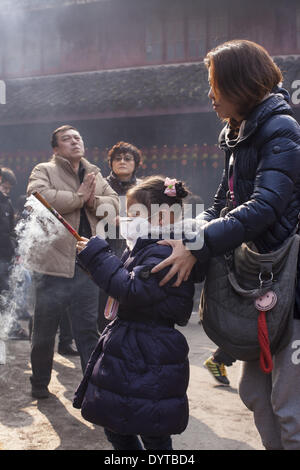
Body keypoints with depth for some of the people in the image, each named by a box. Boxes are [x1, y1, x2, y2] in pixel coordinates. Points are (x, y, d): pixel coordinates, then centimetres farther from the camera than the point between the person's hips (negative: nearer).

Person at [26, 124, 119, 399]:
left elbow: (114, 203, 9)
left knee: (88, 329, 9)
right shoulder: (43, 171, 1)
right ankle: (39, 383, 28)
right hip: (53, 264, -3)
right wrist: (79, 197, -13)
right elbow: (39, 197, -19)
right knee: (44, 330, 10)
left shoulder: (95, 175, 17)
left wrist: (94, 201, -11)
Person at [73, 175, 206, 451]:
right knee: (115, 427, 20)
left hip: (149, 360, -11)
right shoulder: (145, 249, 14)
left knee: (153, 436, 3)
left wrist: (97, 256, -21)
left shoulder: (163, 253, -20)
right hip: (130, 352, 11)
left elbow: (133, 290, -29)